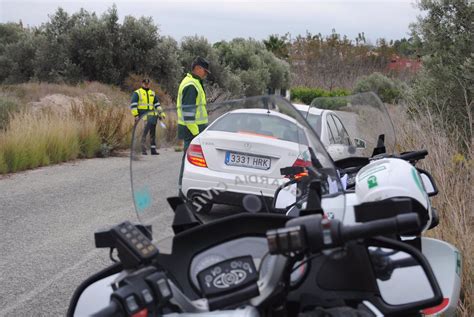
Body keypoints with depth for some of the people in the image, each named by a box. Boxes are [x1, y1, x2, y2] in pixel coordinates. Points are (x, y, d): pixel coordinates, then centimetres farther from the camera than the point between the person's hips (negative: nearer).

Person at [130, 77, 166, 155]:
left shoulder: (152, 93, 19)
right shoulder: (137, 93, 3)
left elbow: (157, 104, 25)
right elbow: (133, 105, -4)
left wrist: (161, 113, 15)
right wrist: (135, 115, -13)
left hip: (151, 115, 6)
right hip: (142, 116, -6)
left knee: (153, 133, 7)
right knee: (143, 133, -11)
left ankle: (153, 149, 12)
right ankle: (143, 150, -9)